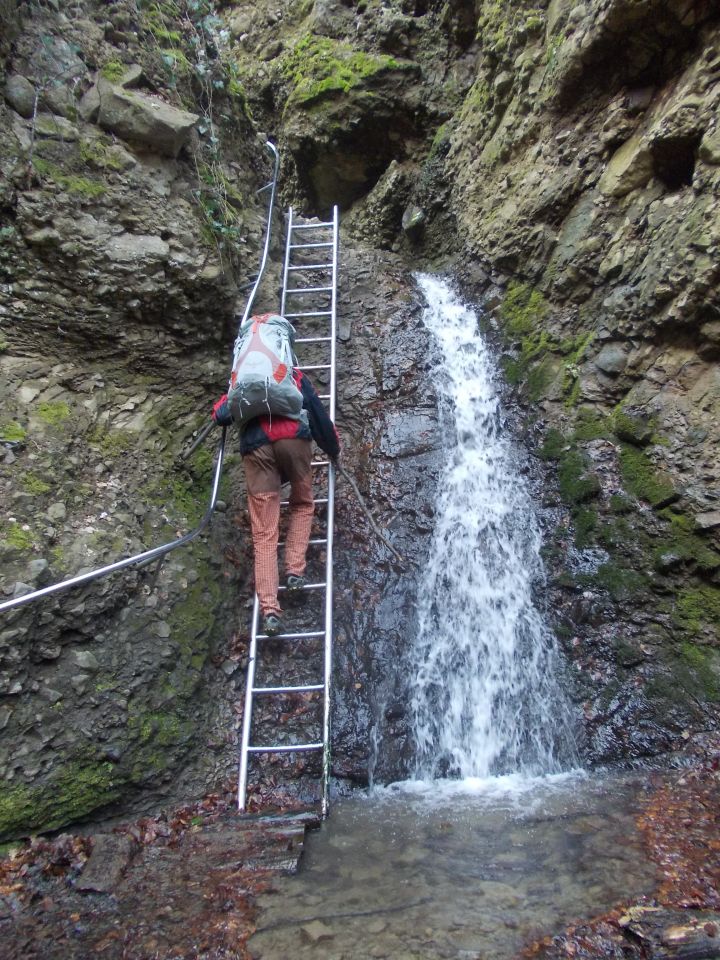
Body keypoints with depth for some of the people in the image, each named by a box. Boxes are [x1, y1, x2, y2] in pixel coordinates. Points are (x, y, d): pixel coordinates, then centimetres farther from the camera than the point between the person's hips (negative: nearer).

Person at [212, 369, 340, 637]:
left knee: (264, 533, 0)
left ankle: (270, 611, -9)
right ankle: (295, 571, 7)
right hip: (293, 438, 0)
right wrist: (334, 450, 40)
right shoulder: (295, 376, 30)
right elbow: (319, 414, 26)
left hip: (255, 446, 1)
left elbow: (220, 415, 18)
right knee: (302, 505, 24)